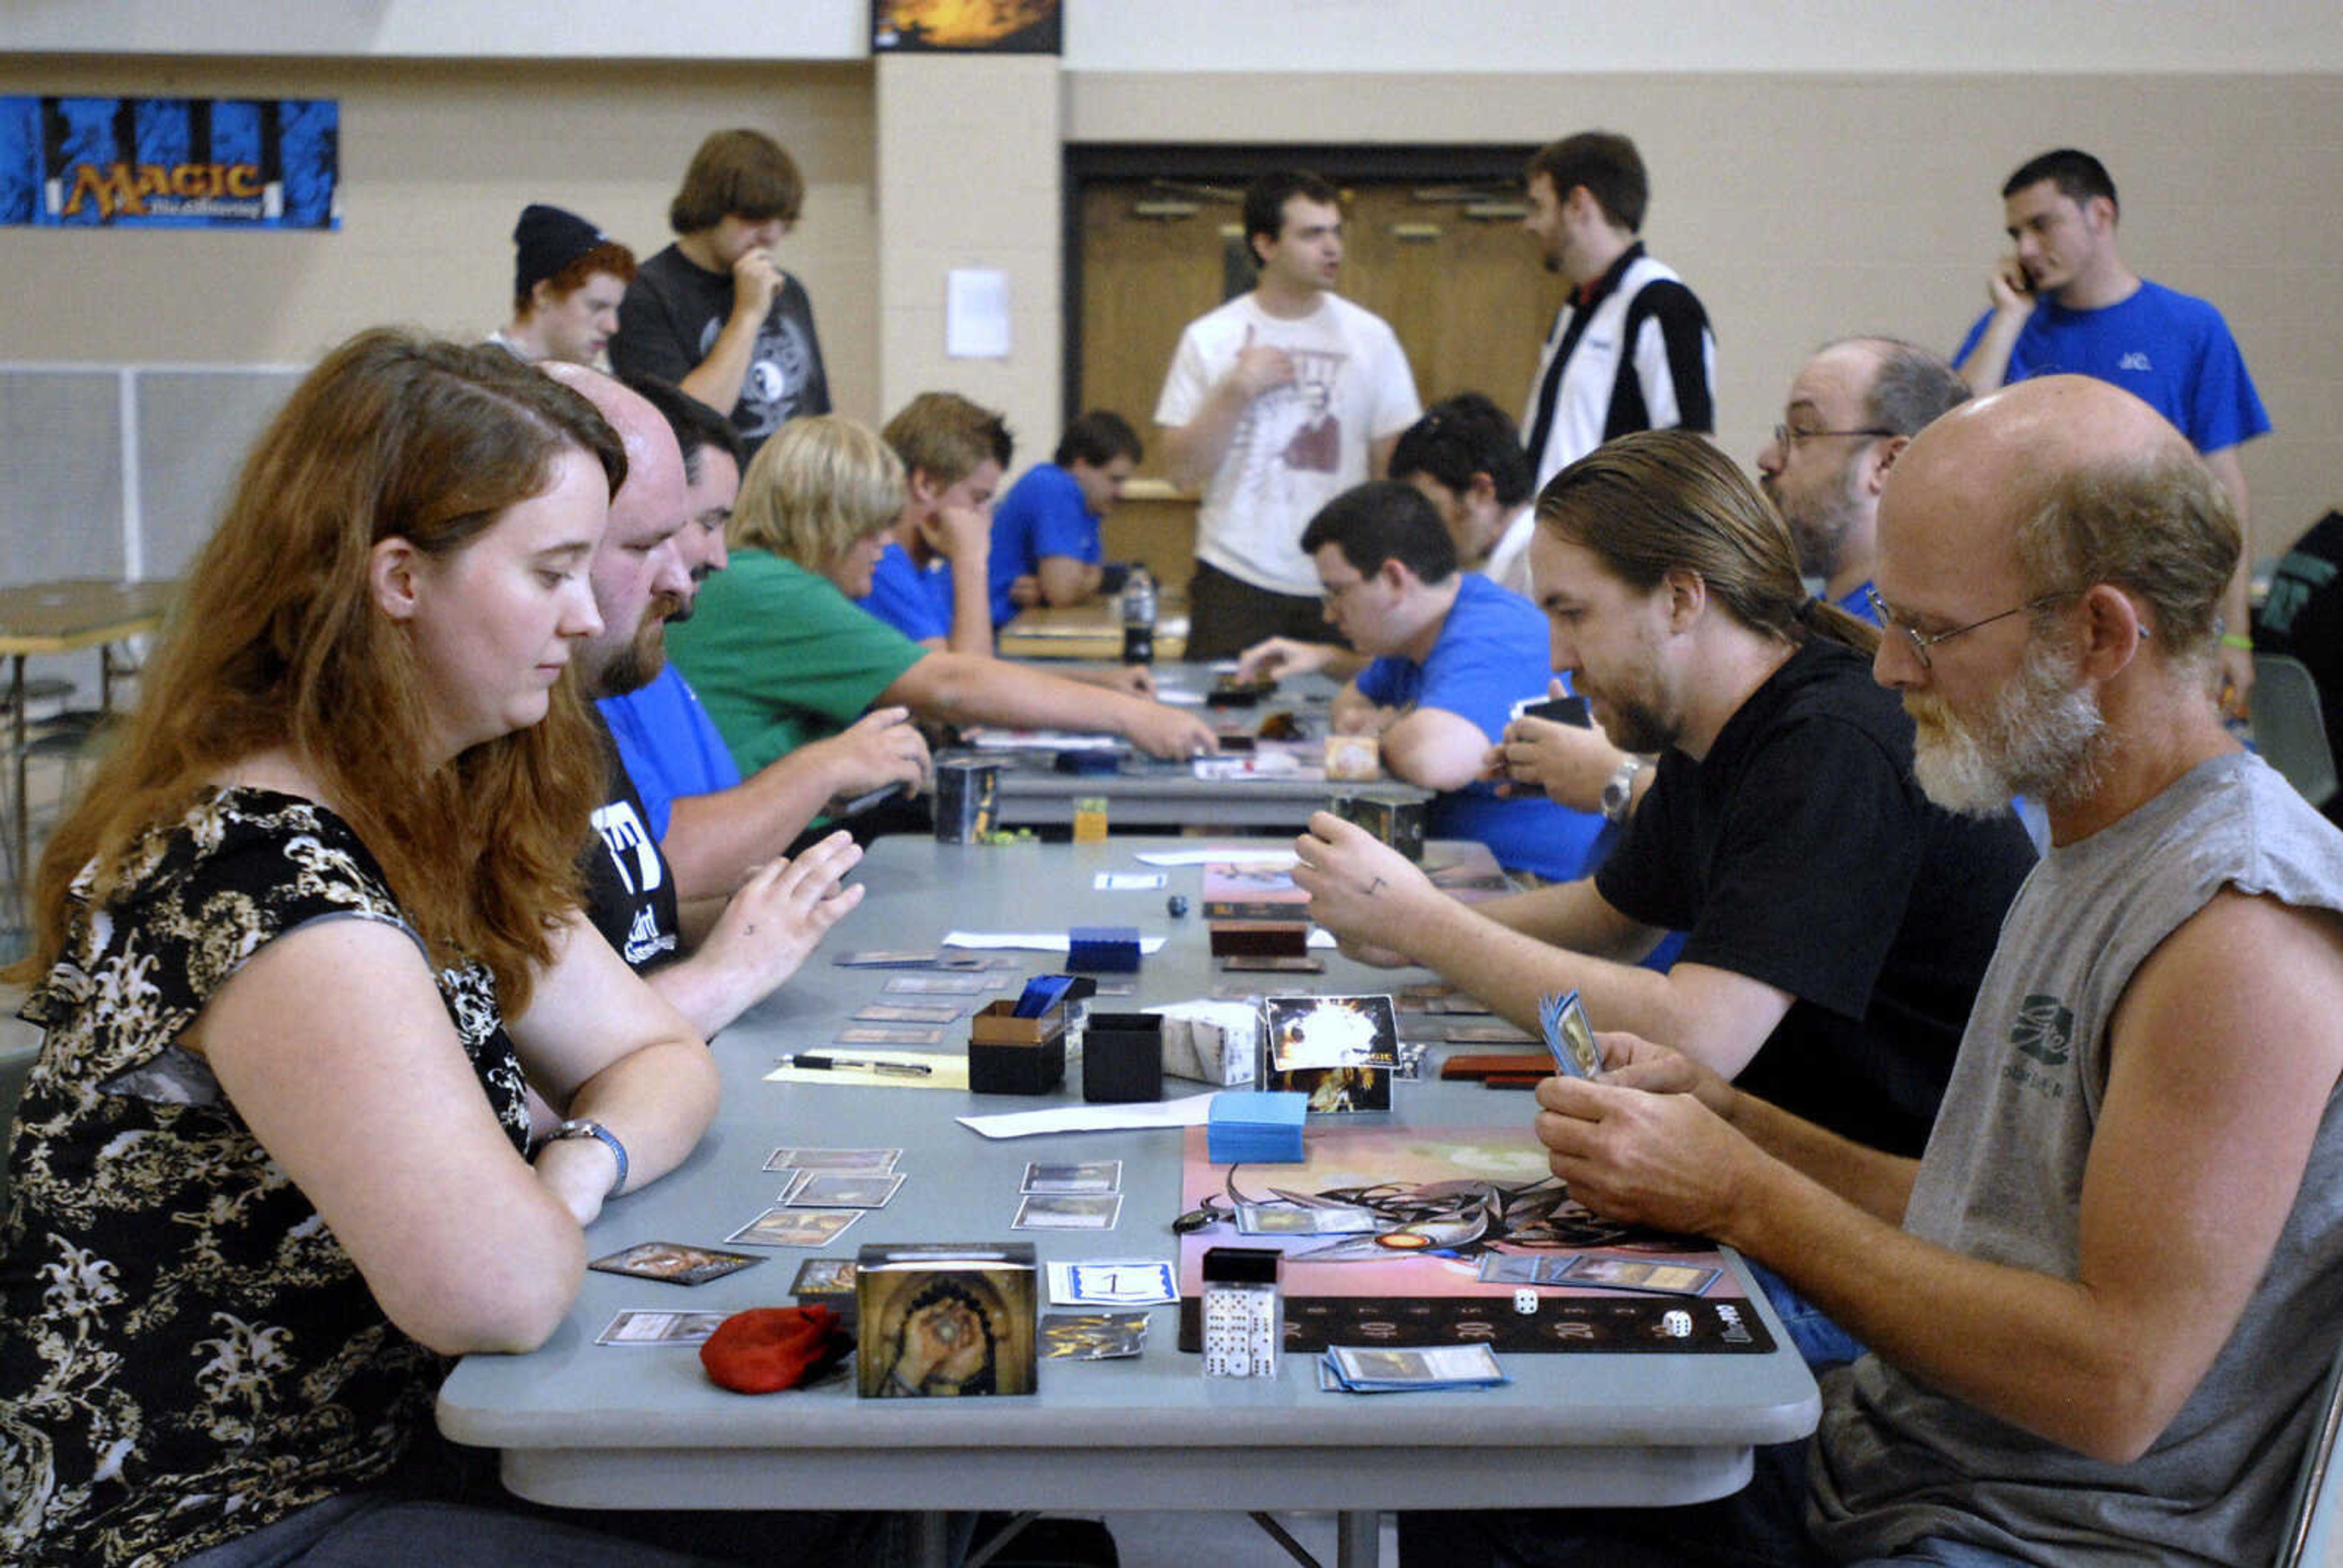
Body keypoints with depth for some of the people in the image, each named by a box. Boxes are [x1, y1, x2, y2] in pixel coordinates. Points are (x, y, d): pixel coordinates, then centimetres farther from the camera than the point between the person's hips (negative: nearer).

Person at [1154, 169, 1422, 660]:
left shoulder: (1371, 337, 6)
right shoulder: (1209, 340, 3)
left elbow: (1397, 469, 7)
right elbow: (1183, 471, -2)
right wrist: (1238, 390, -11)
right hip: (1238, 583, -1)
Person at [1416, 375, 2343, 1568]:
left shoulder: (2245, 933, -20)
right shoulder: (2092, 862, 11)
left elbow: (2114, 1386, -24)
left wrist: (1743, 1198, -18)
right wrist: (1728, 1121, 1)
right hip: (1876, 1468, 9)